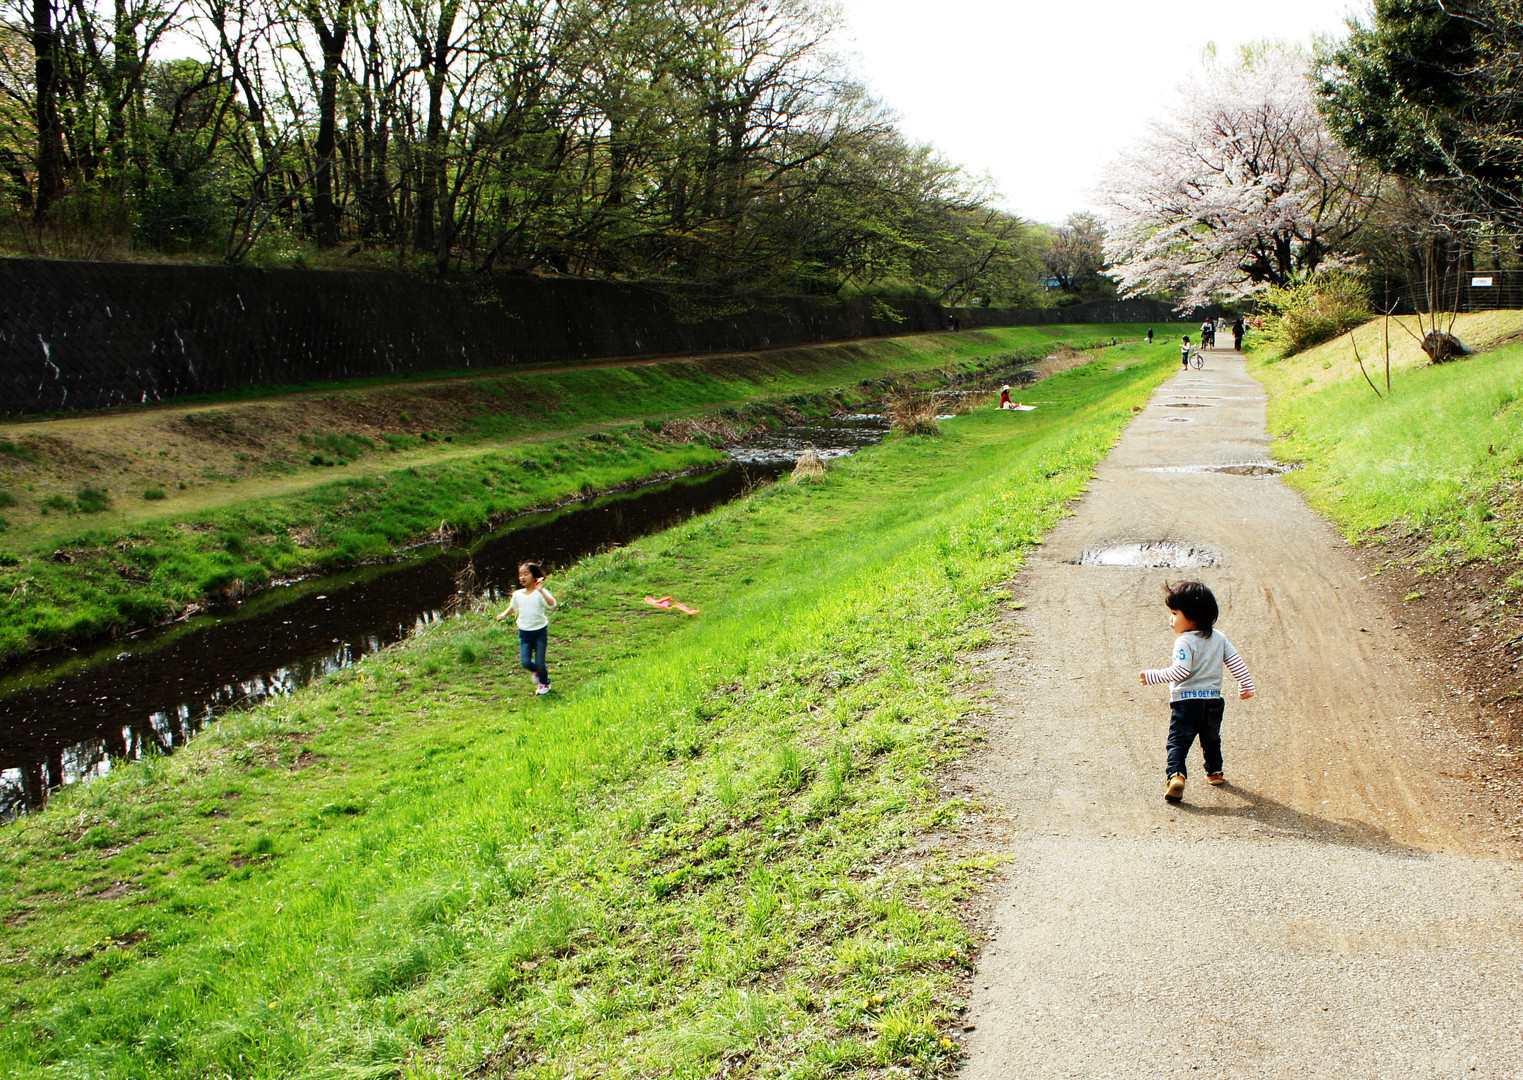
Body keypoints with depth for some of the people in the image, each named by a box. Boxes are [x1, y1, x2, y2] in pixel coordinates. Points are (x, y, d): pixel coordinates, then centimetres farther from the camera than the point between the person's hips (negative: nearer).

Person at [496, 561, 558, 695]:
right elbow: (512, 607, 24)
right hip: (524, 633, 4)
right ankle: (536, 671, 28)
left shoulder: (540, 593, -11)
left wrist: (541, 590, -38)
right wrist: (504, 614, 5)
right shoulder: (518, 594, 4)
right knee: (525, 662, -8)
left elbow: (552, 604, -30)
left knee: (540, 662, -3)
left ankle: (545, 683, 27)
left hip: (540, 631, -4)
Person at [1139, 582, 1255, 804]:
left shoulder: (1185, 641, -14)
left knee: (1178, 742, -7)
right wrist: (1246, 685, 22)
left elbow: (1181, 671, -24)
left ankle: (1175, 775, -26)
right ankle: (1215, 773, 40)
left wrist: (1153, 677, -18)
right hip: (1213, 700, 6)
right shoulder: (1219, 638, 7)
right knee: (1211, 740, 27)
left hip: (1186, 701, -6)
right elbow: (1236, 663, 10)